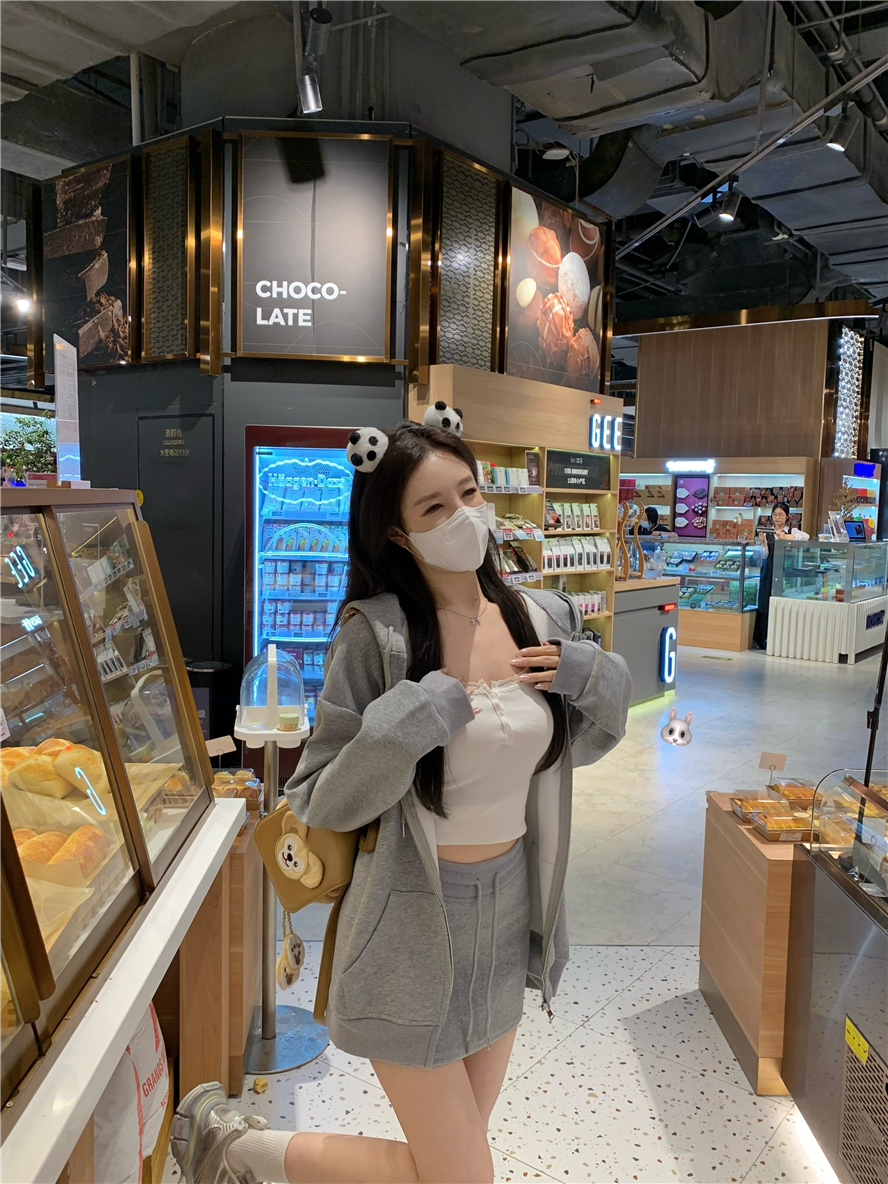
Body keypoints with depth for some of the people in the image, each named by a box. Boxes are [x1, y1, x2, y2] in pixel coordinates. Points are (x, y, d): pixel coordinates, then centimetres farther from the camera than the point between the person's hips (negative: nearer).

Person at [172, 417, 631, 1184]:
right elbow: (321, 804, -15)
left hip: (511, 911, 6)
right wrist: (404, 728, -30)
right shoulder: (377, 637, -20)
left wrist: (598, 682, -9)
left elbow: (580, 747, 11)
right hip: (416, 923, -6)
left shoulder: (545, 620, -4)